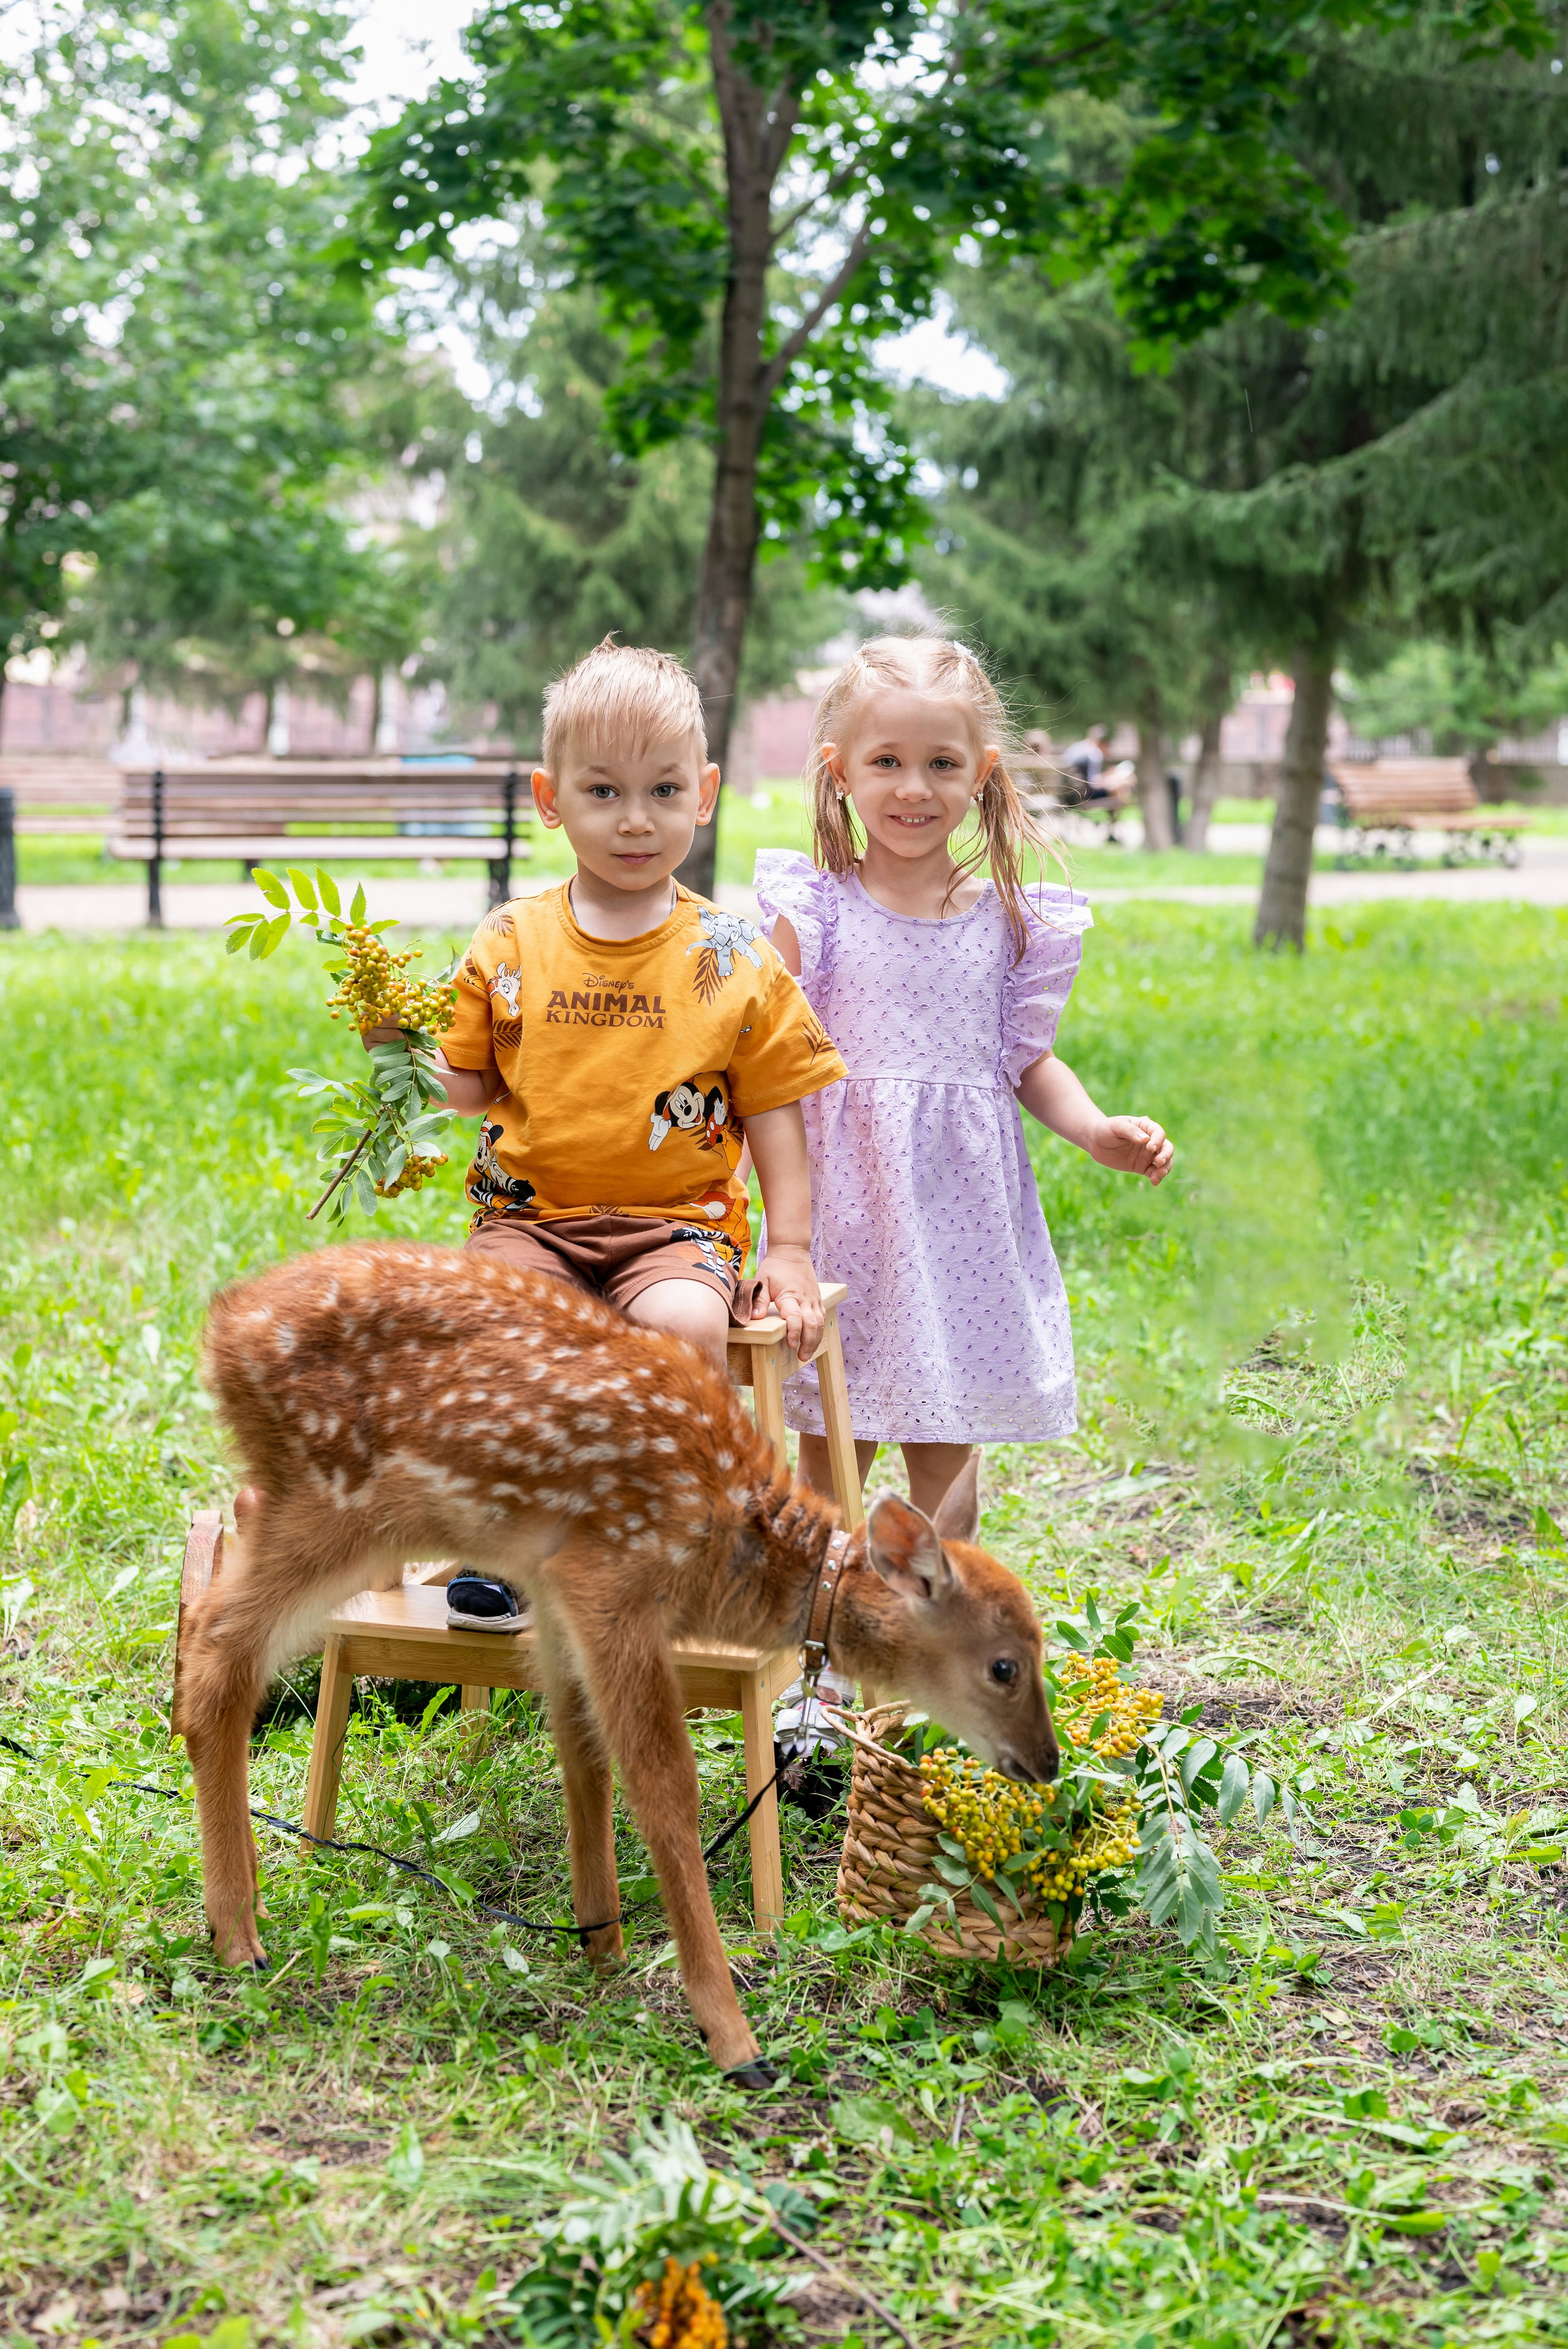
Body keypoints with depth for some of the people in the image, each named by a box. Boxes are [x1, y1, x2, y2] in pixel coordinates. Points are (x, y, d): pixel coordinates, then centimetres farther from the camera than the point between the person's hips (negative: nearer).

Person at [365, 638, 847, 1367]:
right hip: (530, 1214, 1)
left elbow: (772, 1107, 6)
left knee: (686, 1322, -32)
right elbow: (474, 1088, 11)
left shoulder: (734, 959, 2)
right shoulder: (509, 943, 5)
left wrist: (789, 1250, 1)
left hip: (677, 1218, -1)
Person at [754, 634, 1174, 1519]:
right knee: (833, 1440, 4)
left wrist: (1097, 1131, -2)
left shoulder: (1008, 920, 5)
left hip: (963, 1203, 2)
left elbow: (1028, 1058, 14)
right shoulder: (817, 910, -3)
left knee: (948, 1444, 10)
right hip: (849, 1195, -2)